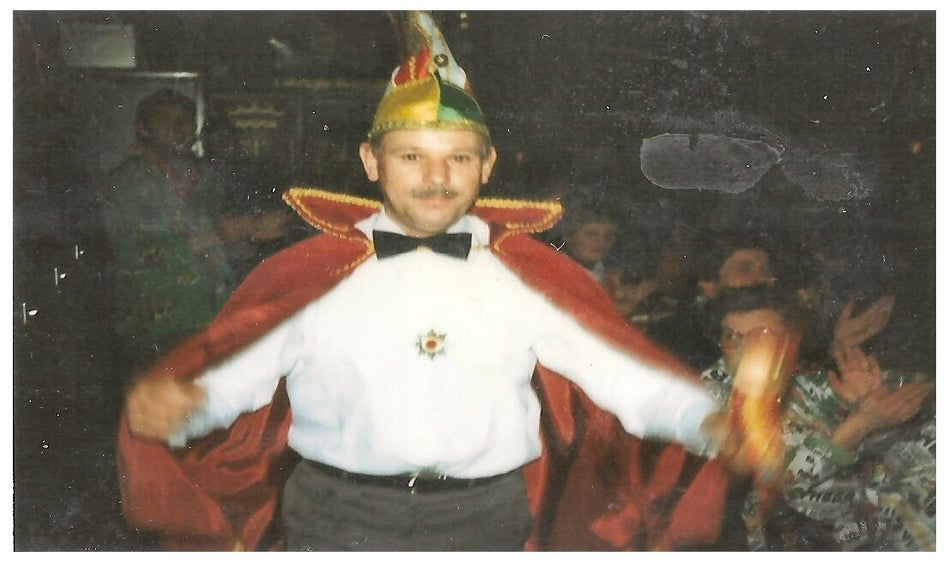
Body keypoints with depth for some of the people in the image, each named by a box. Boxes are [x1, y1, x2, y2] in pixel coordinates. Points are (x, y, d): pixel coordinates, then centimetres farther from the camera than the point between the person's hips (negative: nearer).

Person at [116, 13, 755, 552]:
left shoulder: (530, 275, 4)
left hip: (486, 521, 1)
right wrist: (162, 409, -18)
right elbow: (224, 374, 2)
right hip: (337, 518, 0)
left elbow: (623, 369, -3)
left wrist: (712, 424, -18)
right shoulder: (307, 275, 3)